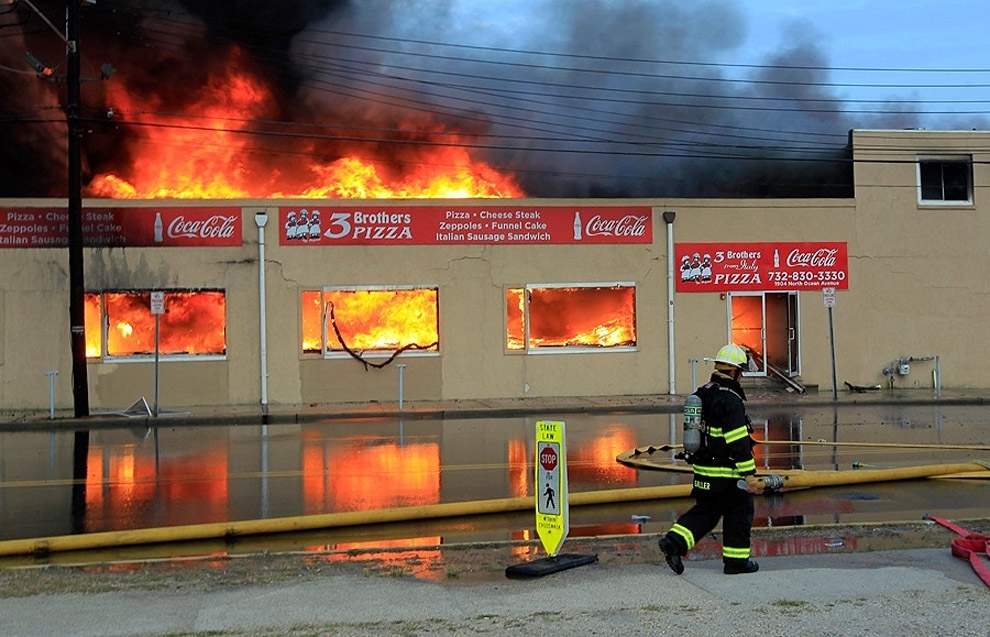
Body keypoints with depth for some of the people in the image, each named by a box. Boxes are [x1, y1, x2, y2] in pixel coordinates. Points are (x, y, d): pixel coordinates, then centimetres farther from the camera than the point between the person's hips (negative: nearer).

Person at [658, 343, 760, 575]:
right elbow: (739, 442, -21)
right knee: (738, 514, 7)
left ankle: (674, 541, 3)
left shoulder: (701, 394, 9)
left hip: (703, 470, 8)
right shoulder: (730, 400, -18)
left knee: (705, 511, 17)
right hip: (727, 473, -8)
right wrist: (749, 474, -17)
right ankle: (736, 560, 15)